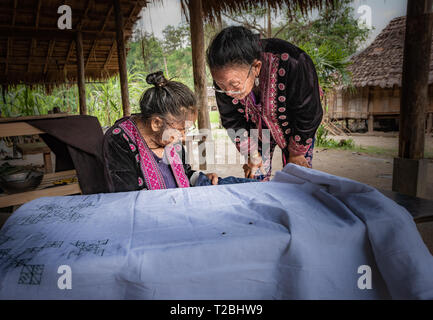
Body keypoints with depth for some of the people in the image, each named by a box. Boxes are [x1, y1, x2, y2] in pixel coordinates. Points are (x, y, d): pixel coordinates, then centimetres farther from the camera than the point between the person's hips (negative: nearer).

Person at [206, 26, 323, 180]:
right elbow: (232, 121, -10)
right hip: (257, 127, 3)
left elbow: (308, 115, -24)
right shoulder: (225, 76, -27)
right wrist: (252, 154, -7)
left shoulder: (291, 64, -40)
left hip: (292, 124, -2)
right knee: (255, 179, 1)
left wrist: (296, 153, -13)